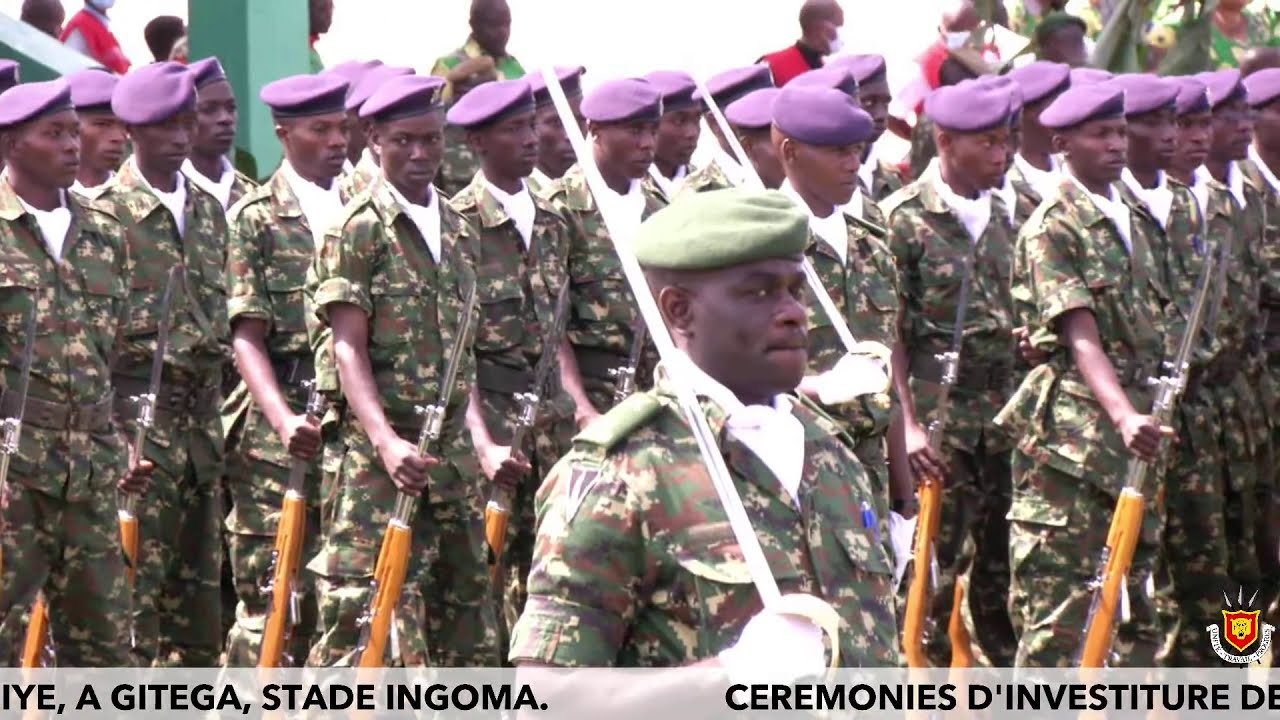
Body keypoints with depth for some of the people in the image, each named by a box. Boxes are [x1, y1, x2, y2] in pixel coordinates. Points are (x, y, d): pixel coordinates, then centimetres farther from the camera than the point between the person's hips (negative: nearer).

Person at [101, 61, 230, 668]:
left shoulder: (208, 211, 15)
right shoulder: (106, 214, -6)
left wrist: (217, 417, 15)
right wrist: (110, 427, -14)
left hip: (202, 415, 7)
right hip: (138, 409, -7)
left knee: (199, 577, 10)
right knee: (135, 578, -8)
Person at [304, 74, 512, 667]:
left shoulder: (456, 229, 15)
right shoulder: (358, 229, -5)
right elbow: (349, 349, -12)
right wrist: (386, 442, -24)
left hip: (452, 447, 7)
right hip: (378, 453, -7)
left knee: (464, 606, 10)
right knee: (366, 614, -10)